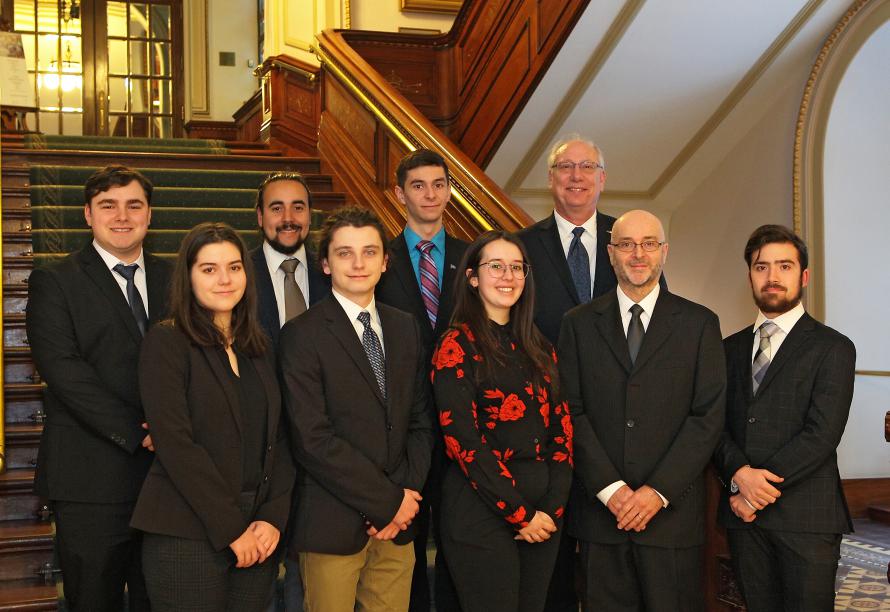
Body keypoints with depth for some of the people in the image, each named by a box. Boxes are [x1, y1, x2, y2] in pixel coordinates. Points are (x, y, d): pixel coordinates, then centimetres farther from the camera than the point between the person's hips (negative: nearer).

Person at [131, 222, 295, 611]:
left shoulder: (257, 347, 12)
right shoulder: (167, 342, -6)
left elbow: (278, 438, 9)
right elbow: (175, 444, -13)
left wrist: (273, 517, -5)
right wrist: (230, 530, -14)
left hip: (257, 537, 5)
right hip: (187, 536, -5)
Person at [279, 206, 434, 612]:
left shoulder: (405, 328, 11)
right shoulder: (302, 334, -7)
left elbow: (420, 421, 11)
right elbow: (312, 440, -14)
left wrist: (407, 493, -4)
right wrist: (388, 501, -12)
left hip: (397, 522, 5)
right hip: (332, 526, -5)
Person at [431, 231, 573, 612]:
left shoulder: (538, 348, 12)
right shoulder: (457, 346, -6)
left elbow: (561, 427, 8)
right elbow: (463, 439, -13)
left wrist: (552, 507, -5)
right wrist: (519, 513, -13)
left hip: (545, 513, 6)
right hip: (482, 510, -6)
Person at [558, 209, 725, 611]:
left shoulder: (699, 324, 4)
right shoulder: (579, 323, 7)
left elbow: (708, 417, -2)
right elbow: (571, 412, 1)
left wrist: (658, 491, -10)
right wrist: (609, 488, -9)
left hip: (672, 508, -1)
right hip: (600, 509, 1)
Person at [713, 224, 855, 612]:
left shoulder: (833, 348, -1)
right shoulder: (731, 348, 14)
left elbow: (822, 434, -12)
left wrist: (759, 486, -14)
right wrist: (739, 474, -13)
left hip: (807, 517, -4)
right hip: (743, 510, 4)